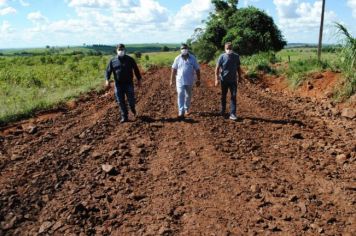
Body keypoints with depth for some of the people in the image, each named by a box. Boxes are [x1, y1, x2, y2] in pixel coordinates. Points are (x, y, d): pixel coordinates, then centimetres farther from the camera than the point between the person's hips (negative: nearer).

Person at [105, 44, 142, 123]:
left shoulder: (130, 59, 4)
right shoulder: (113, 61, 5)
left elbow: (136, 69, 10)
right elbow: (108, 71, 4)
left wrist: (139, 79, 8)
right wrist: (107, 80, -12)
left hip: (129, 84, -1)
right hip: (118, 84, 1)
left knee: (131, 100, -1)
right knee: (121, 102, 3)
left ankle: (133, 110, 32)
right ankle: (124, 117, 13)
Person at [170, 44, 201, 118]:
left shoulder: (193, 58, -2)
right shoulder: (178, 58, -2)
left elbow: (197, 69, 2)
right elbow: (174, 69, 3)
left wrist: (198, 80, 2)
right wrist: (171, 80, 2)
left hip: (189, 81, 1)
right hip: (180, 81, -1)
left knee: (188, 96, 13)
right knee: (180, 96, -11)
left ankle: (186, 109, 32)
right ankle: (181, 112, -13)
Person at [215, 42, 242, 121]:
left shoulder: (236, 56, 1)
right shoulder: (222, 57, -7)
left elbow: (238, 68, 11)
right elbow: (217, 68, -8)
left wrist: (240, 77, 12)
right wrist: (217, 79, -15)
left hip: (233, 80, 1)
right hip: (224, 80, -1)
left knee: (233, 96, -5)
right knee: (223, 96, 12)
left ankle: (232, 114, -3)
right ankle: (223, 111, 29)